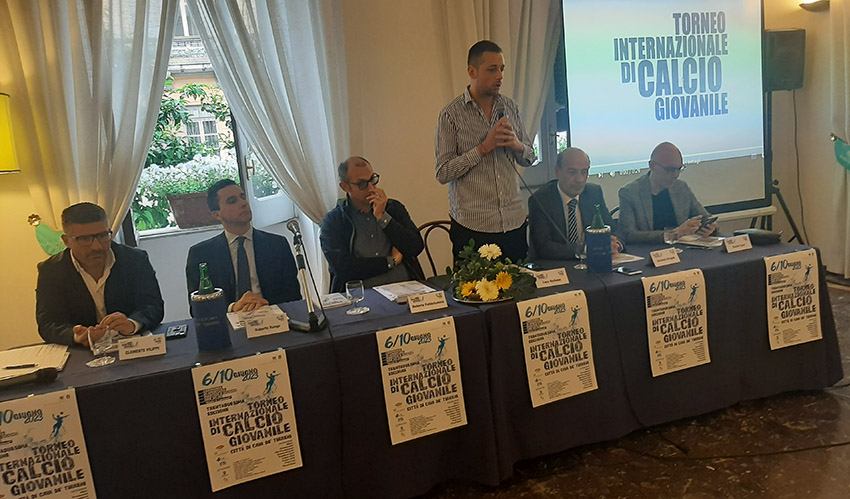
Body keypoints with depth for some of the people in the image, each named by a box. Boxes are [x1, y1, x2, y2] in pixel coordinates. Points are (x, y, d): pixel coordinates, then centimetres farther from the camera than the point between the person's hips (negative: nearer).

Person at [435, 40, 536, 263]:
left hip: (515, 222, 5)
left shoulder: (510, 107, 10)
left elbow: (529, 158, 16)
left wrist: (517, 145, -6)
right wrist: (484, 148, -15)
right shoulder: (451, 115, -5)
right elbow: (443, 173, -10)